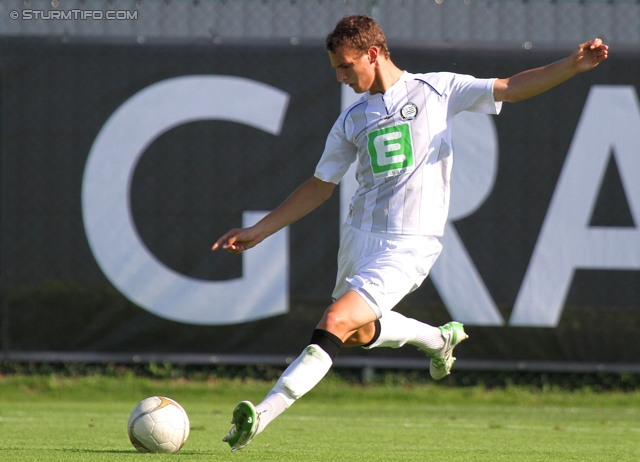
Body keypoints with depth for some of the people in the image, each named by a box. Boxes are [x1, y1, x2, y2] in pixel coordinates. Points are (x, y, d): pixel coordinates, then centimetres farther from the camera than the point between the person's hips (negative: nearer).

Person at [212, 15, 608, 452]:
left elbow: (512, 88, 1)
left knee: (336, 324, -19)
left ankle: (263, 414, -23)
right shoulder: (353, 119, 10)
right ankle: (439, 338, 44)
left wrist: (573, 65, -12)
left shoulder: (437, 89, -1)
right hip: (359, 235, 7)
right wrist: (258, 231, 17)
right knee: (360, 333, 18)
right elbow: (321, 186, 19)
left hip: (409, 246, -7)